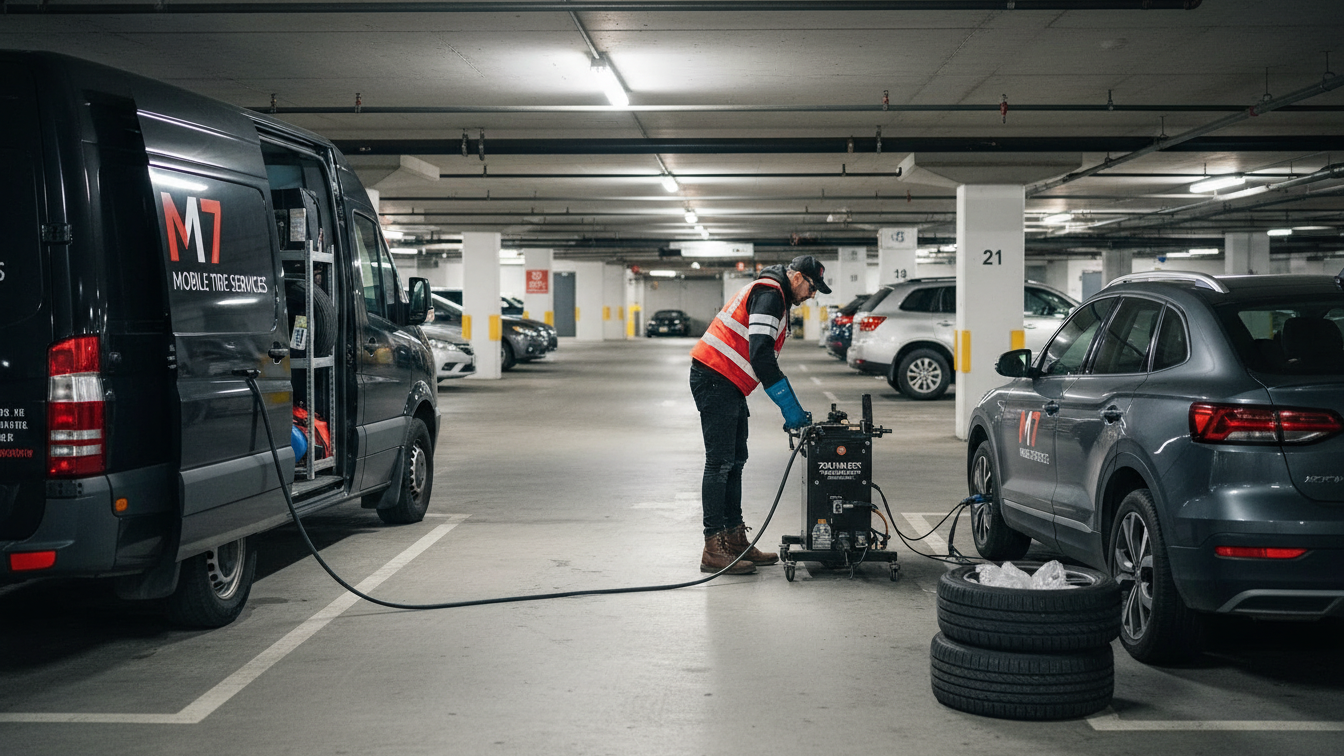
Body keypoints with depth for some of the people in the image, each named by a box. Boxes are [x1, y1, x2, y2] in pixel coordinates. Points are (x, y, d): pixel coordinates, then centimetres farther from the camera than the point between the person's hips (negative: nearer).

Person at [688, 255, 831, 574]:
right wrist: (789, 406, -22)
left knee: (735, 461, 13)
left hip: (728, 386, 11)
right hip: (714, 380, -11)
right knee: (720, 463, -10)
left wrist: (792, 408, 17)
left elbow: (764, 356, 24)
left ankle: (735, 539, 19)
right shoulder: (769, 294, -14)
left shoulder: (774, 296, 21)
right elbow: (760, 355, -24)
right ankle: (713, 550, -9)